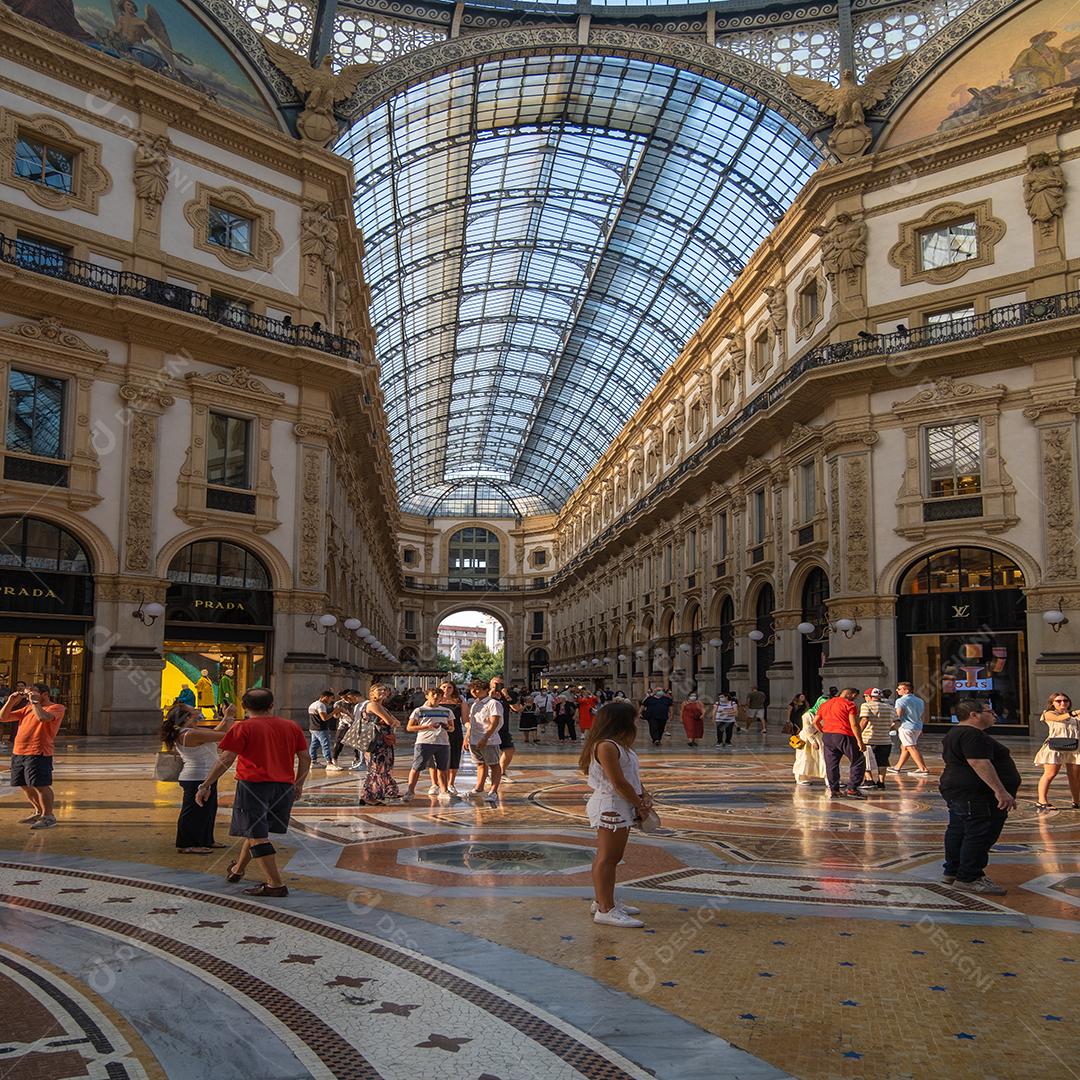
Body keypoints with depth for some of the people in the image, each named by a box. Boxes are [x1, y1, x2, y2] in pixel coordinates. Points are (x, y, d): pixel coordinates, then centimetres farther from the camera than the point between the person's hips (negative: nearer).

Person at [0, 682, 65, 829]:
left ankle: (48, 816, 1)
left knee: (40, 785, -9)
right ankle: (38, 812, 30)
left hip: (38, 753, -8)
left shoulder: (56, 708, -5)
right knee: (26, 786, 15)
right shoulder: (27, 708, 19)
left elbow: (42, 717, -26)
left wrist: (35, 702, -13)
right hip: (18, 753, 8)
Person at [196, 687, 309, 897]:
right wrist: (298, 784, 24)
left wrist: (206, 785, -5)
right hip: (284, 786, 6)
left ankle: (276, 885, -7)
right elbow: (305, 758, 12)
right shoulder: (291, 727, 10)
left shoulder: (243, 728, -3)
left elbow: (225, 760, -10)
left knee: (256, 835, -1)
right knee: (256, 830, 22)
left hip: (254, 785, -6)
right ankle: (237, 870, 40)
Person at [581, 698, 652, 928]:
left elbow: (633, 776, 17)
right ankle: (605, 910, -4)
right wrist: (640, 804, -11)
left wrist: (644, 796, 1)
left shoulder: (619, 745, 15)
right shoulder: (606, 746, -19)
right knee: (607, 857, -7)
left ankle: (602, 901, 27)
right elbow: (619, 783, -20)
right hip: (610, 806, -11)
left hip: (621, 807, 11)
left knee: (612, 857, 17)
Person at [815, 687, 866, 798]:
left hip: (827, 736, 6)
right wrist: (860, 741, -9)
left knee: (831, 764, 10)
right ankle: (852, 789, -2)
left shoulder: (825, 704, 18)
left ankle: (834, 790, 9)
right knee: (858, 762, 4)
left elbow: (815, 722, 19)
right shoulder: (849, 704, -1)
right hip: (843, 736, -6)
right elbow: (854, 724, -10)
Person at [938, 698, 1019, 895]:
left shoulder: (954, 734, 18)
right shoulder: (972, 735, -19)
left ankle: (951, 872, 22)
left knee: (958, 831, 15)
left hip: (957, 791, 12)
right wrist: (1001, 791, -28)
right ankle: (968, 878, -5)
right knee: (979, 834, -7)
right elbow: (980, 763, -27)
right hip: (975, 795, -12)